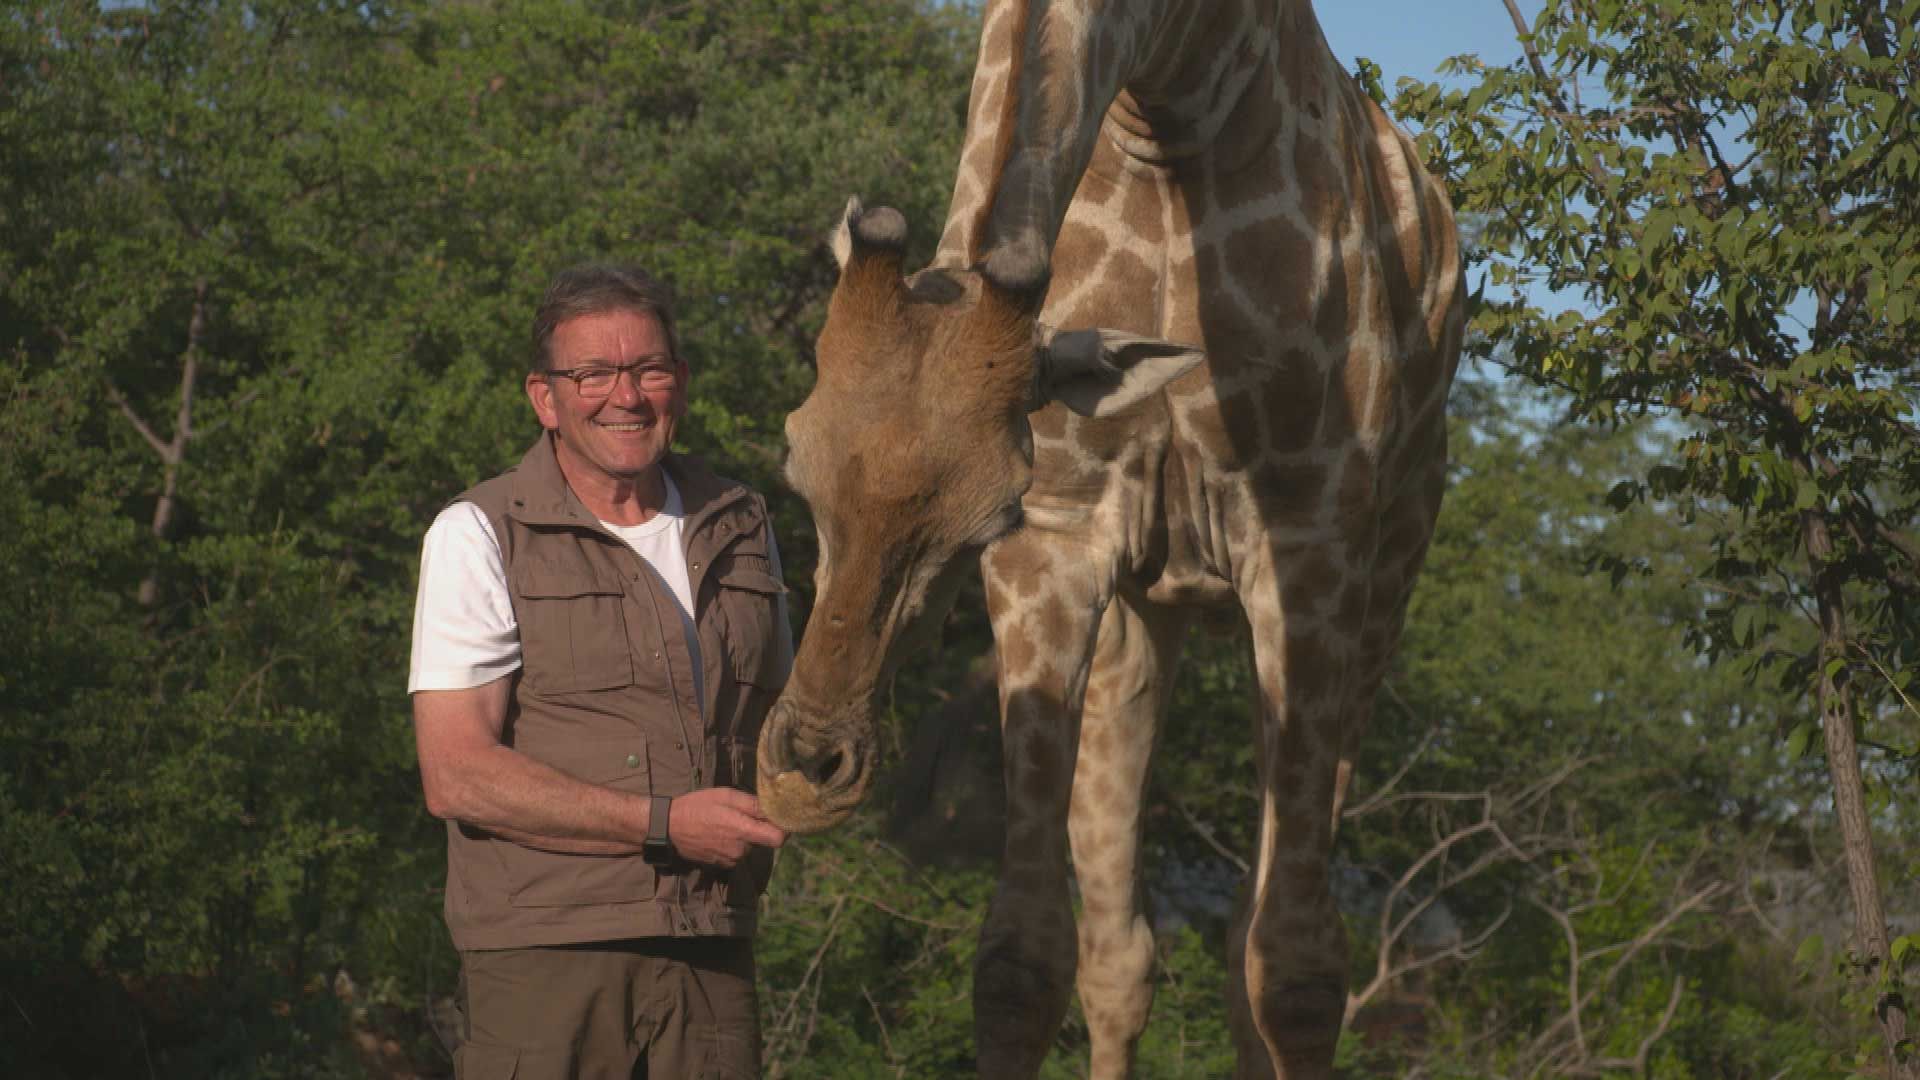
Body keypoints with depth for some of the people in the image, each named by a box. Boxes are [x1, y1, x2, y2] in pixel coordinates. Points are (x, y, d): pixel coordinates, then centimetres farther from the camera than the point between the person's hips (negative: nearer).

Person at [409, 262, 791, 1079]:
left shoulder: (739, 527, 16)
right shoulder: (478, 536, -1)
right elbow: (456, 775, -10)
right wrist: (664, 825, -13)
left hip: (711, 960, 4)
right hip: (547, 963, -4)